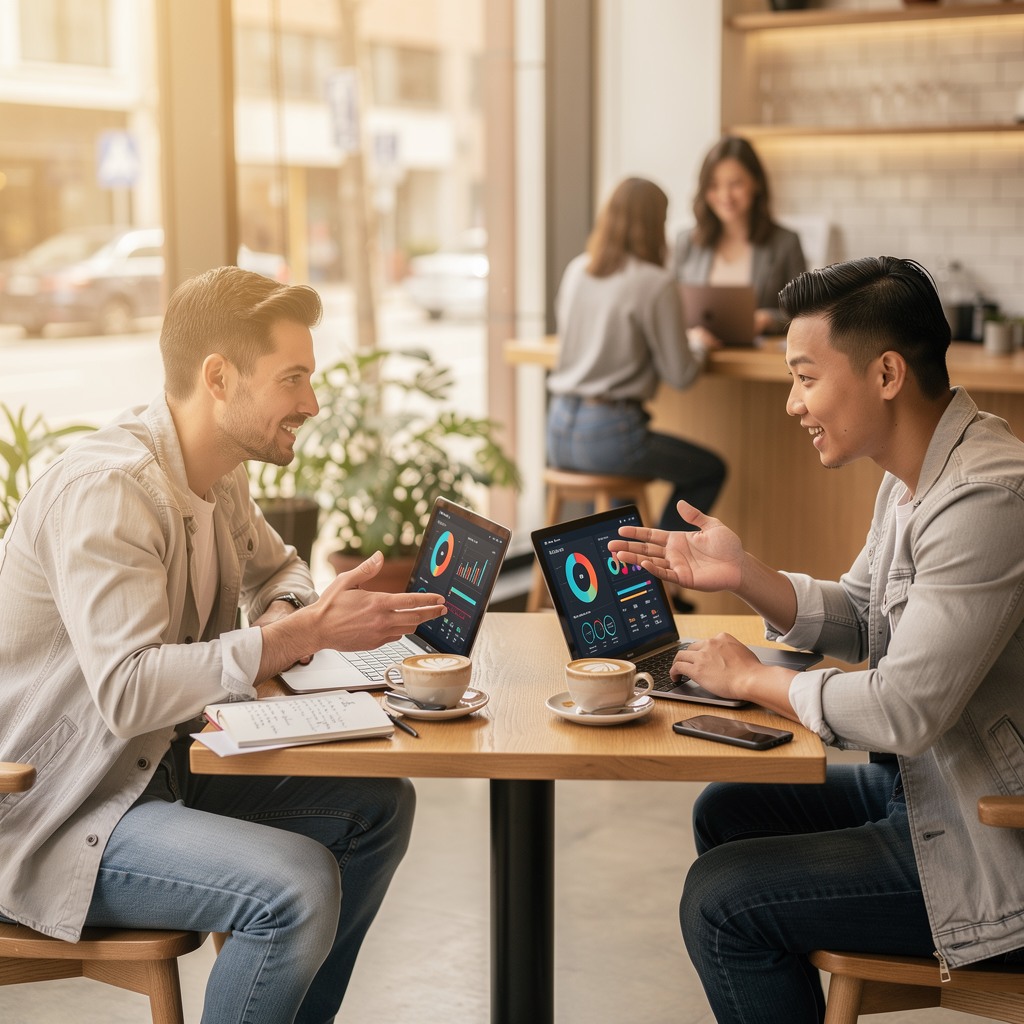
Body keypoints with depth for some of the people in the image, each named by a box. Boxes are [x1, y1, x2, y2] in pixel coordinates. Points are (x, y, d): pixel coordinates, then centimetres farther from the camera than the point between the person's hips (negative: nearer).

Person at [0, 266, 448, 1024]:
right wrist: (302, 634, -31)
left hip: (164, 764, 10)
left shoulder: (219, 475, 5)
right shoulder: (107, 486, -24)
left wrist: (285, 619, -1)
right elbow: (127, 691, -33)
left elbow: (276, 567, 24)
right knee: (298, 886, -27)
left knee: (379, 806, 4)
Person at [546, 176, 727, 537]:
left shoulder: (576, 270, 6)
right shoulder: (655, 284, -13)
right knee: (710, 470, 17)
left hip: (559, 430, 7)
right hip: (608, 432, -7)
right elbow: (680, 374, -10)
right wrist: (700, 345, 12)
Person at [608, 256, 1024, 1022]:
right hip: (921, 783, 10)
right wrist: (744, 576, -3)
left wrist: (752, 679, -13)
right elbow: (858, 619, 14)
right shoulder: (914, 474, 5)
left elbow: (901, 712, -29)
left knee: (720, 899, -12)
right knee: (727, 811, 18)